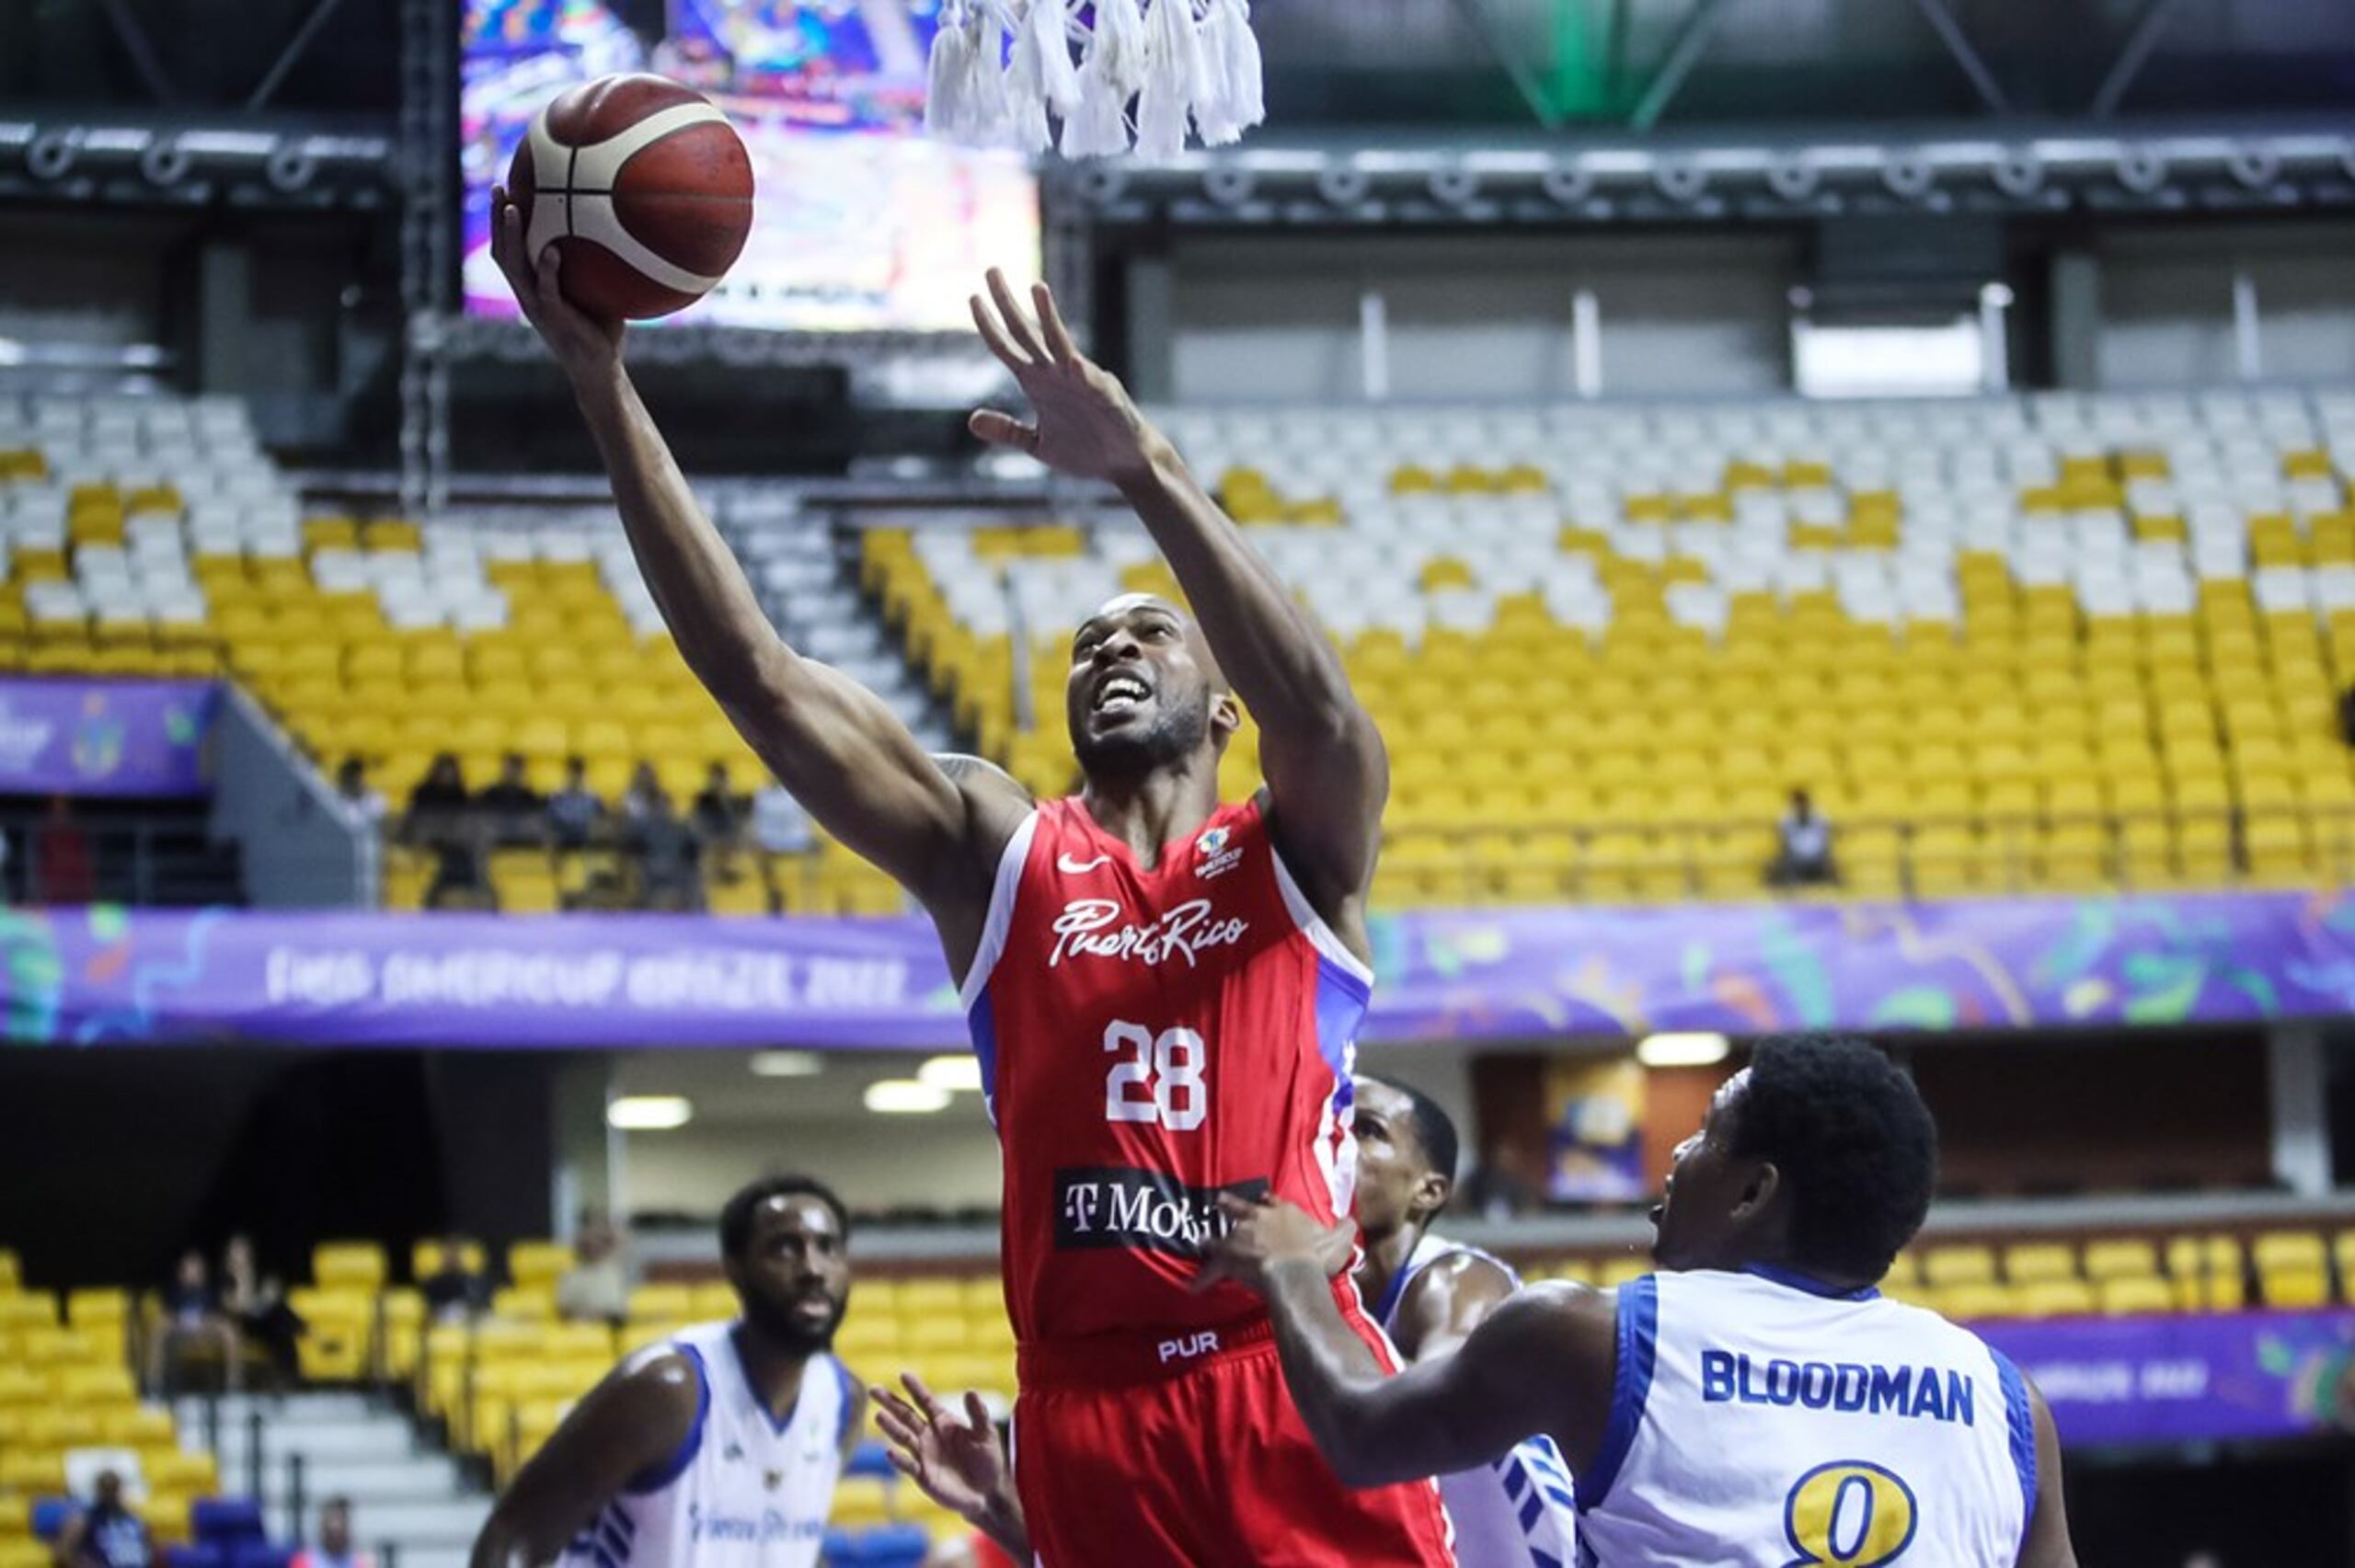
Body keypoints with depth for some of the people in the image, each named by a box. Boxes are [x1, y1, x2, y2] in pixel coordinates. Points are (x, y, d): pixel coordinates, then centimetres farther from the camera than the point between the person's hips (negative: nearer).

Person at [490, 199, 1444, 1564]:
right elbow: (754, 672, 4)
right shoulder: (994, 853, 12)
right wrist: (604, 384, -5)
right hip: (1090, 1401, 2)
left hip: (1298, 1388, -2)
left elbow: (1323, 711, -17)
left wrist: (1146, 467, -31)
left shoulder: (1300, 855, 7)